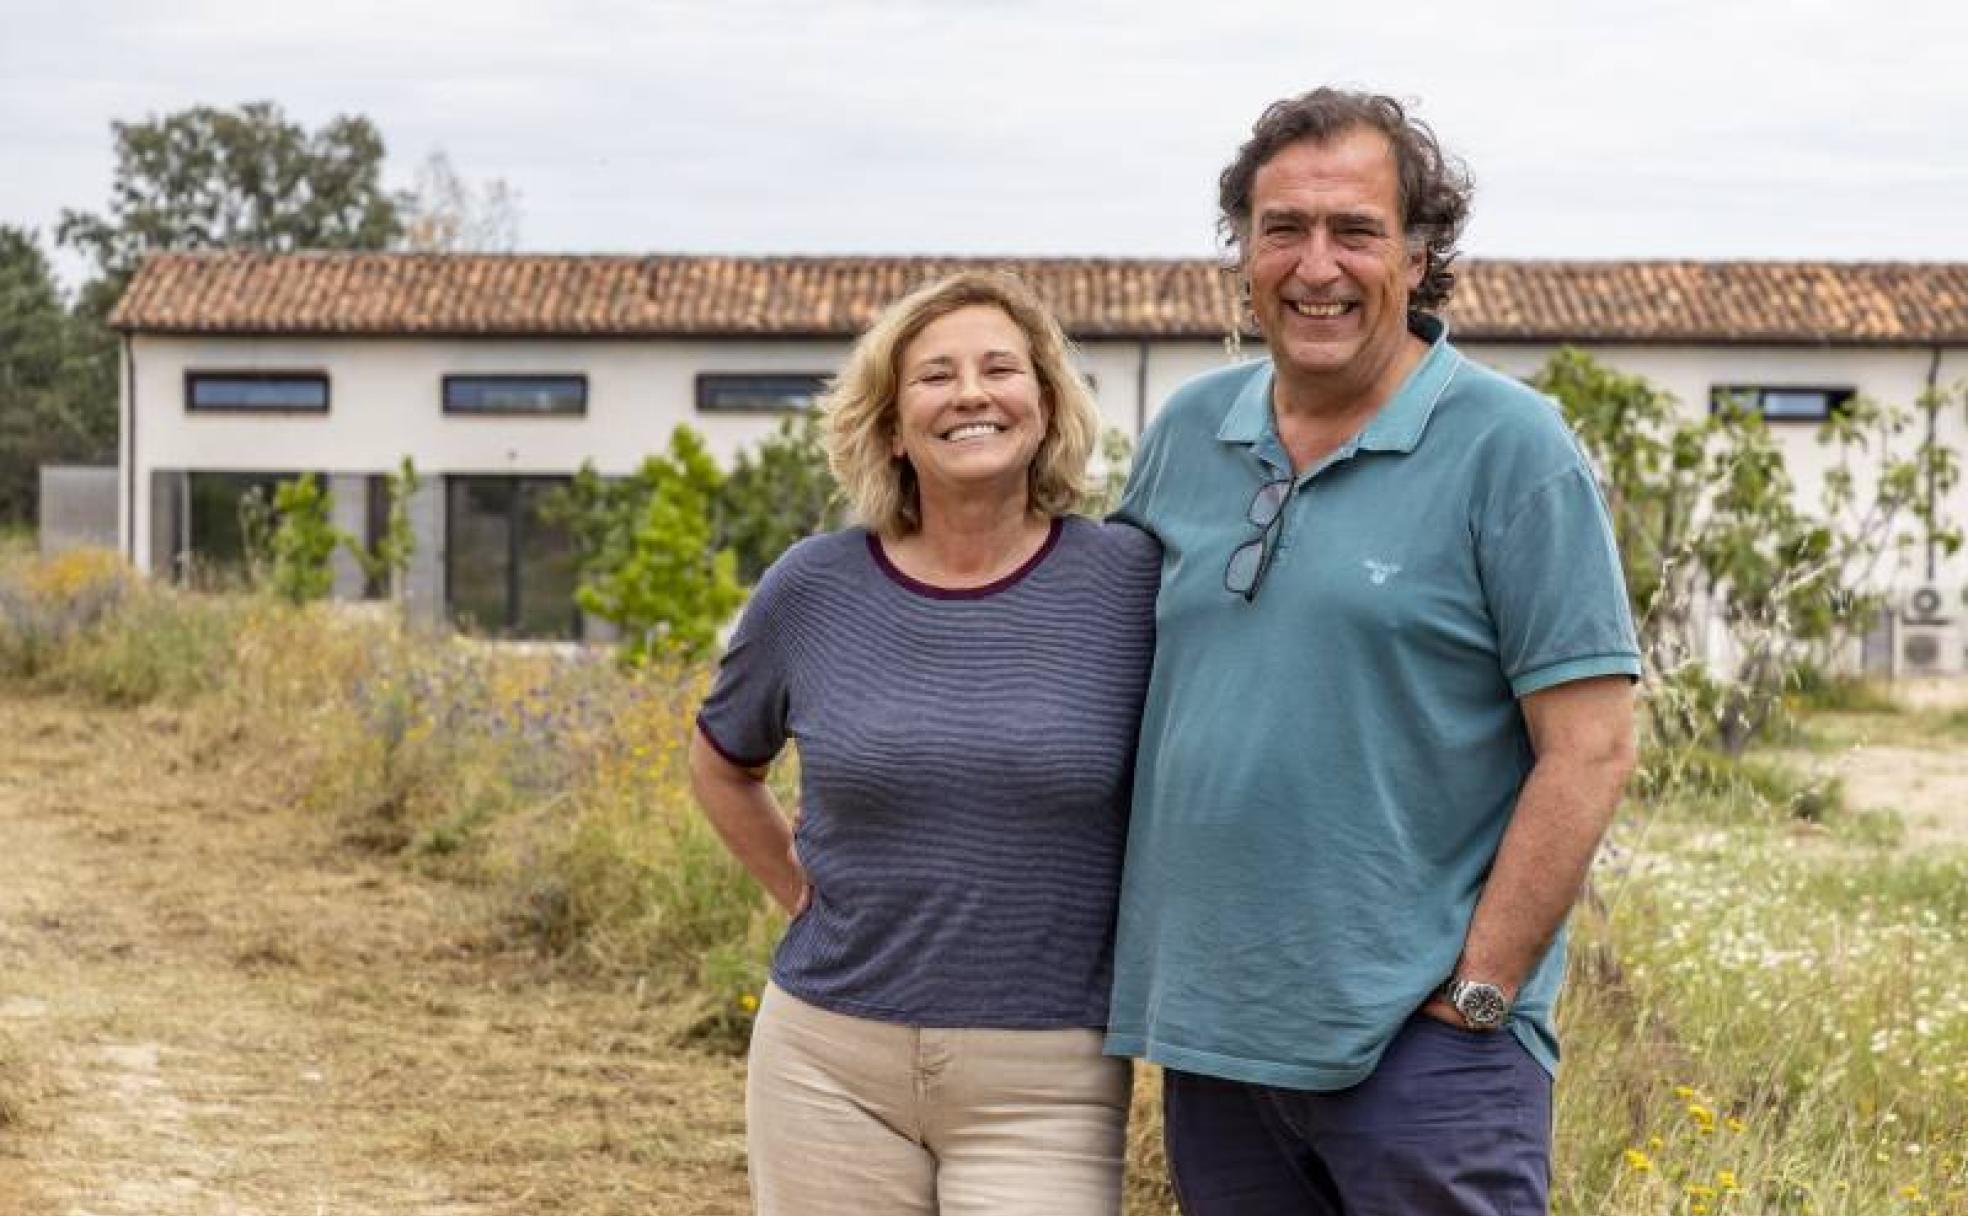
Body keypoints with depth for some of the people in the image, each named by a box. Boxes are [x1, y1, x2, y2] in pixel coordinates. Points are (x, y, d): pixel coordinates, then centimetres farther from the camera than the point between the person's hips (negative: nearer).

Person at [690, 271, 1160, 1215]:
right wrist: (803, 896, 9)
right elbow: (721, 763, 18)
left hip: (1043, 1084, -2)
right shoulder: (814, 588, 0)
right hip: (829, 1066, 2)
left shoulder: (1130, 580, -6)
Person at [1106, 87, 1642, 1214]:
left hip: (1420, 1039, -5)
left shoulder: (1507, 446, -7)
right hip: (1208, 1035, 5)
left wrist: (1478, 991, -13)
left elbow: (1590, 748, -10)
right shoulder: (1188, 433, 9)